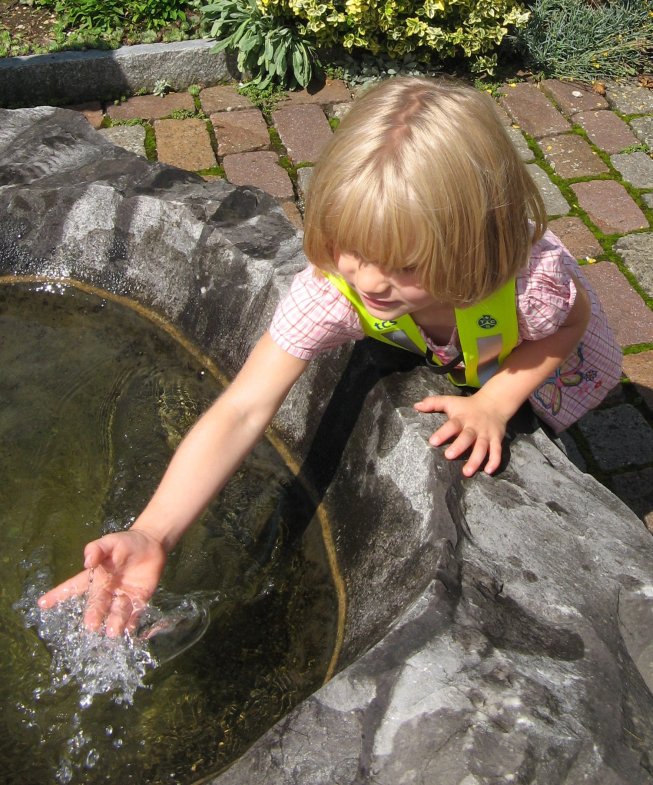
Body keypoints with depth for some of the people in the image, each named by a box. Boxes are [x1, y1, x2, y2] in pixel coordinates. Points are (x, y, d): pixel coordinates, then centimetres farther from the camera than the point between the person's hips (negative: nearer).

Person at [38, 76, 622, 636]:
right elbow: (242, 411, -46)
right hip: (436, 357, 1)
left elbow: (573, 320, -21)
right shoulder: (330, 290, -44)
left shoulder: (531, 282, -47)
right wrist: (151, 534, -56)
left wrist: (494, 404, -35)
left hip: (530, 352, -1)